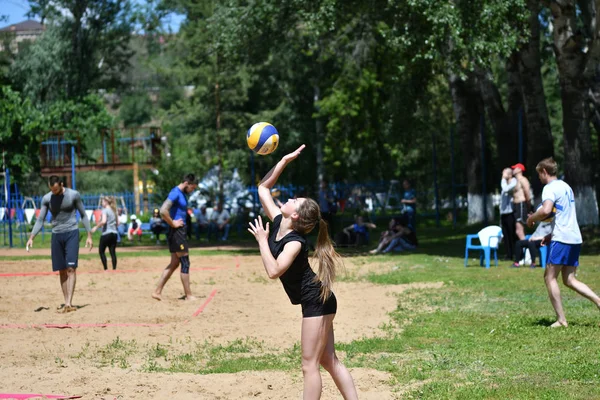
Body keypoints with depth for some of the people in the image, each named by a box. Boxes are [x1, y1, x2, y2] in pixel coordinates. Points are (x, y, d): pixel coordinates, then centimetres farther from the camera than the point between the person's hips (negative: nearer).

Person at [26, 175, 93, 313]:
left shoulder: (73, 195, -4)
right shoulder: (46, 198, 2)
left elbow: (83, 215, 3)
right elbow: (40, 220, 4)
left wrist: (89, 235, 0)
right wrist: (31, 237, -8)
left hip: (71, 233, -3)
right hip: (56, 235, 3)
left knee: (71, 268, -13)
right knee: (61, 270, 4)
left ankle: (69, 303, -17)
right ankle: (66, 303, 9)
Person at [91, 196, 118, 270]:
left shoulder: (105, 210, -9)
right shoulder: (114, 210, 13)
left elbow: (103, 221, -24)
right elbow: (117, 223, 16)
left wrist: (96, 227, -14)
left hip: (106, 233, -7)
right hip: (114, 233, 7)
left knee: (101, 251, 5)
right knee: (113, 252, 6)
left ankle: (106, 268, 0)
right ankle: (114, 268, 2)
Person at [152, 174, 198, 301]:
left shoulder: (182, 194, 15)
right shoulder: (175, 193, -15)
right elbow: (163, 211, -28)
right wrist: (173, 223, -18)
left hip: (180, 231, 10)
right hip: (177, 232, -10)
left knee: (174, 263, 11)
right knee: (185, 263, -4)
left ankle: (157, 291, 13)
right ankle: (188, 295, 2)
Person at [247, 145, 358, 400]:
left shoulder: (295, 242, -20)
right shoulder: (278, 222, 3)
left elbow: (273, 271, -33)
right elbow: (263, 189, 12)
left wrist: (262, 240, -23)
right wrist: (285, 161, 7)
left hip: (317, 302, -9)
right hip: (317, 303, 9)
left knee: (310, 365, -5)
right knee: (329, 361, 9)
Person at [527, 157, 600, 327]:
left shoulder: (550, 188, -9)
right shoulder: (566, 186, 20)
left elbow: (545, 211, -27)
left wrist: (531, 219, -8)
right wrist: (551, 235, 25)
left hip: (561, 239, -9)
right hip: (575, 238, 9)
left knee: (550, 277, -1)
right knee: (569, 280, 11)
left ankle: (561, 319, -6)